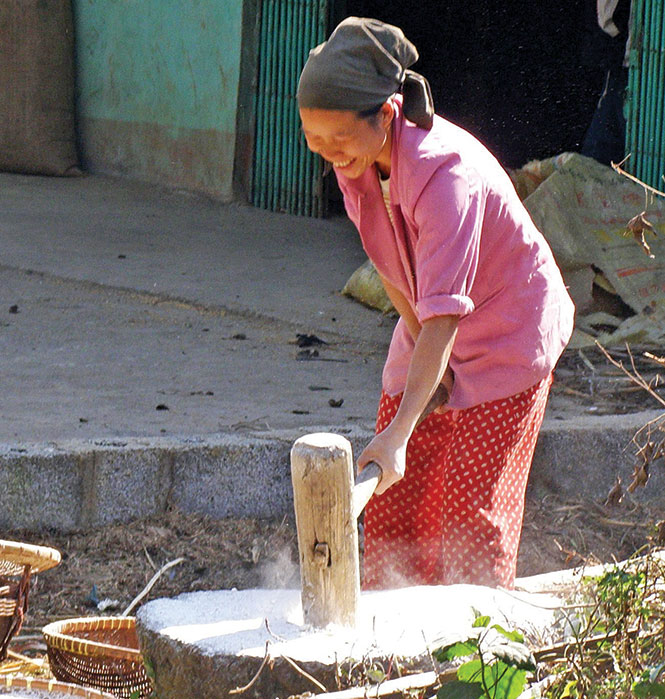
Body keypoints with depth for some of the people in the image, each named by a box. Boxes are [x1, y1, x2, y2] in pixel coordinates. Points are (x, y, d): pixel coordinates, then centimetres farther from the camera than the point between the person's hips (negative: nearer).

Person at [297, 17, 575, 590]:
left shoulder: (444, 171, -35)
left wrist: (398, 434, -47)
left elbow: (444, 313, -40)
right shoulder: (356, 156, -13)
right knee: (392, 505, 6)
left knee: (472, 512, -8)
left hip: (507, 332, -7)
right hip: (426, 332, 7)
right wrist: (423, 343, -9)